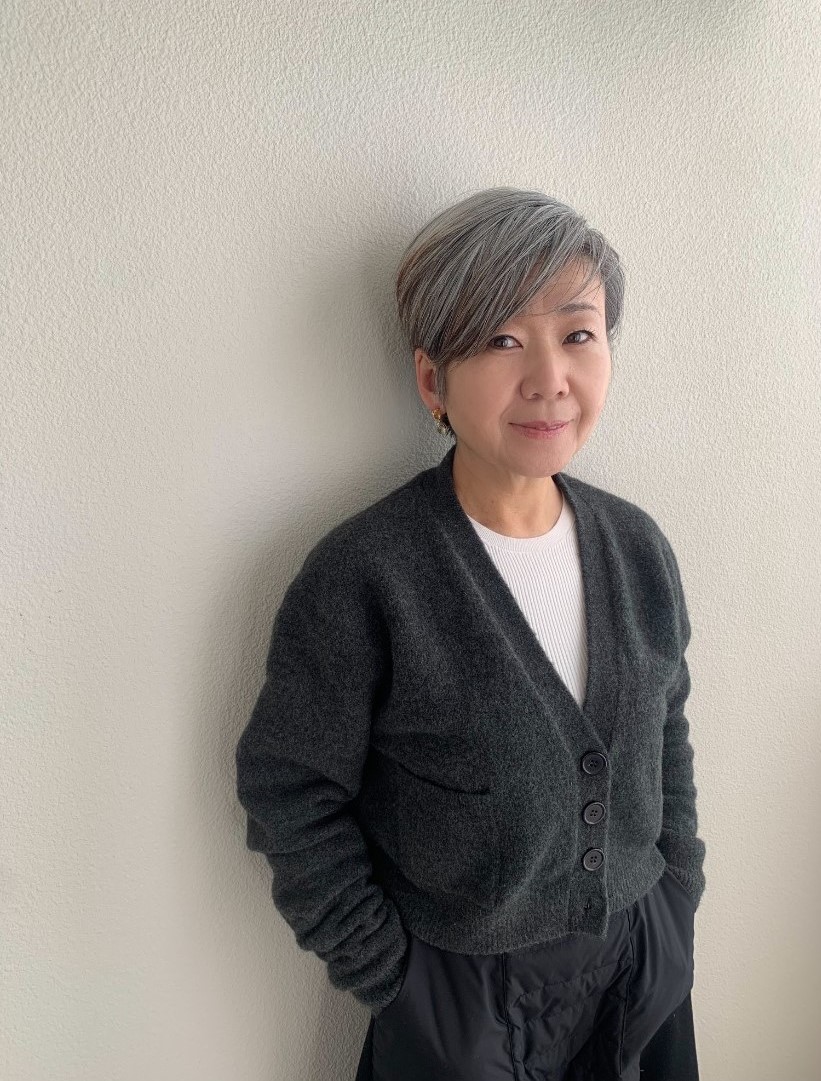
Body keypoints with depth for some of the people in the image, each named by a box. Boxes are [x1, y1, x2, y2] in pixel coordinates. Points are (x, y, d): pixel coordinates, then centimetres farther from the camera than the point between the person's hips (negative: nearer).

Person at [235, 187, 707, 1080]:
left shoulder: (639, 546, -6)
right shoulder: (361, 576, -23)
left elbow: (669, 739, 6)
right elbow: (289, 795, -15)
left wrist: (677, 901, 5)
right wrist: (391, 977, -10)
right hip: (462, 996, -4)